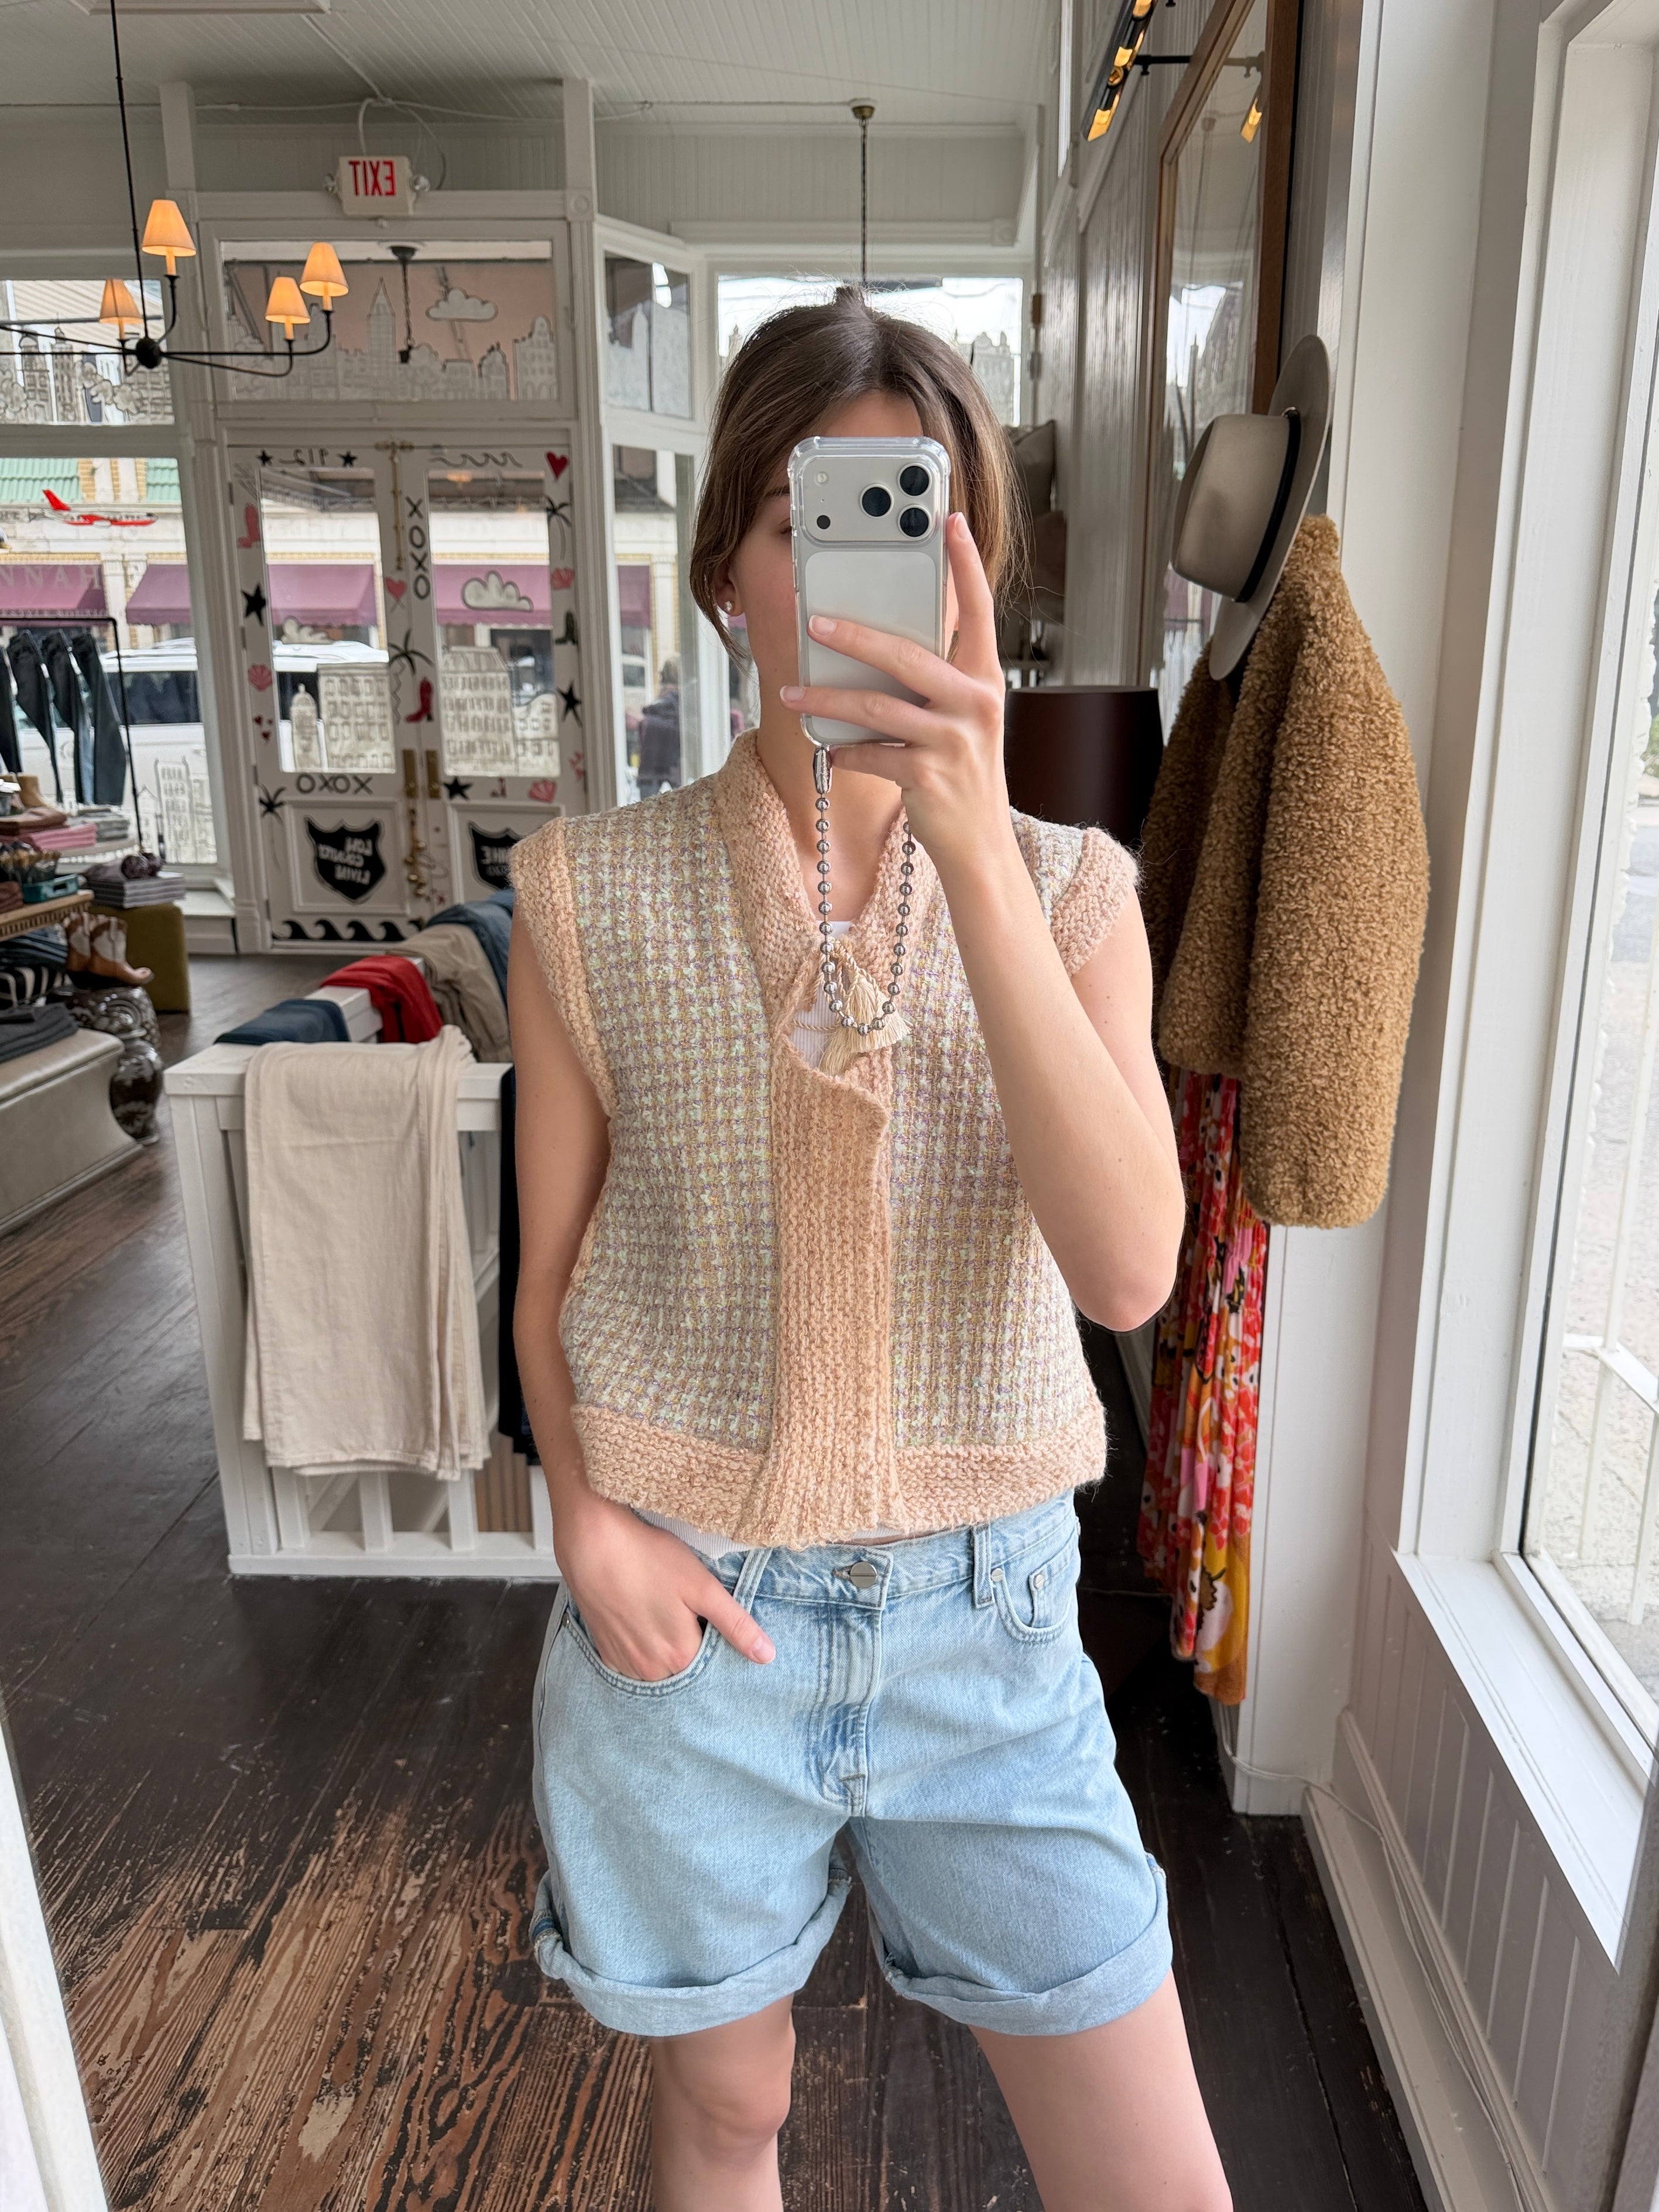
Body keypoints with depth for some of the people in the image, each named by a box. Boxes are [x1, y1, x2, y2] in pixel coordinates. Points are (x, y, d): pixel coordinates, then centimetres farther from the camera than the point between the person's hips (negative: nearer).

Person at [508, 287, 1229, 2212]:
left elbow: (1127, 1270, -22)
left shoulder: (1071, 890, -5)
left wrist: (970, 840, -29)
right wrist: (588, 1517, -14)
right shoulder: (594, 894, -6)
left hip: (983, 1612, 1)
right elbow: (550, 1278, 2)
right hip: (691, 1604, 0)